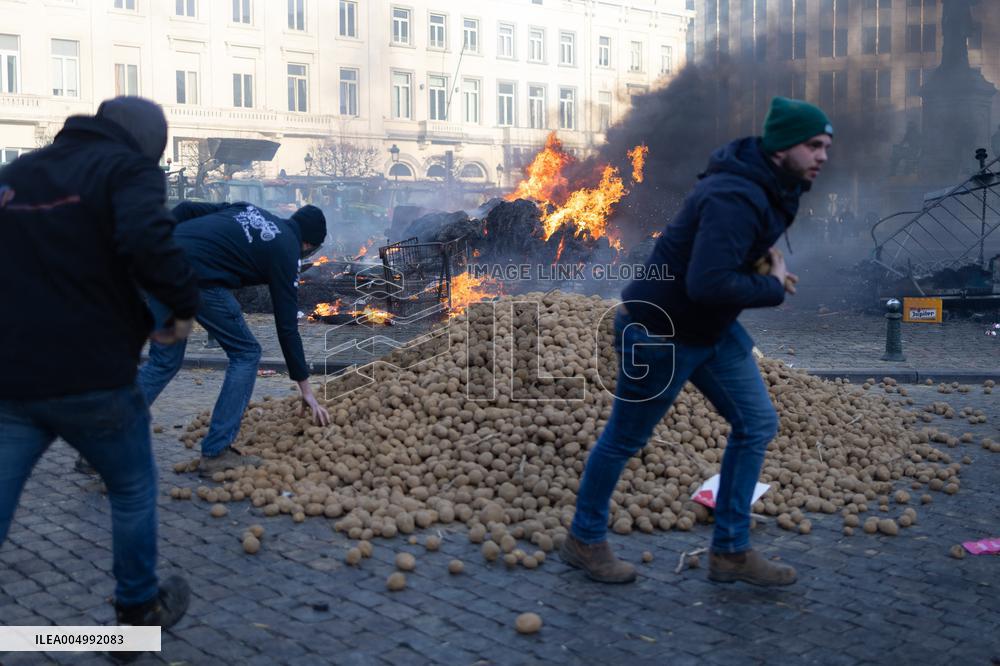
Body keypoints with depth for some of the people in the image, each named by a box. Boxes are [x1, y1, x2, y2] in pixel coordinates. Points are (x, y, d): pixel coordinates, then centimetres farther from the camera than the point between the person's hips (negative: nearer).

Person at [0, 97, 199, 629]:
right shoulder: (128, 169, -6)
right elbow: (147, 241, -26)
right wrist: (184, 304, -11)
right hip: (90, 377, -5)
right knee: (133, 493, 18)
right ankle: (140, 610, 32)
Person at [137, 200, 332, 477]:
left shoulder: (249, 211, 26)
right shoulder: (286, 251, 8)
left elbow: (185, 210, 18)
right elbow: (287, 326, 8)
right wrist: (306, 389, 14)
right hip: (197, 277, -7)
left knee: (164, 361, 18)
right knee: (246, 353, 10)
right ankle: (216, 452, 8)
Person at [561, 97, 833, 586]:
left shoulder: (771, 187, 3)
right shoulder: (736, 199, -29)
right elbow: (708, 284, -39)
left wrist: (767, 255, 4)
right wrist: (773, 289, -22)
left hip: (712, 329, 10)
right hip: (658, 330, -9)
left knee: (757, 424, 7)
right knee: (625, 438, 7)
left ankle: (731, 551, 17)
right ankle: (584, 539, 29)